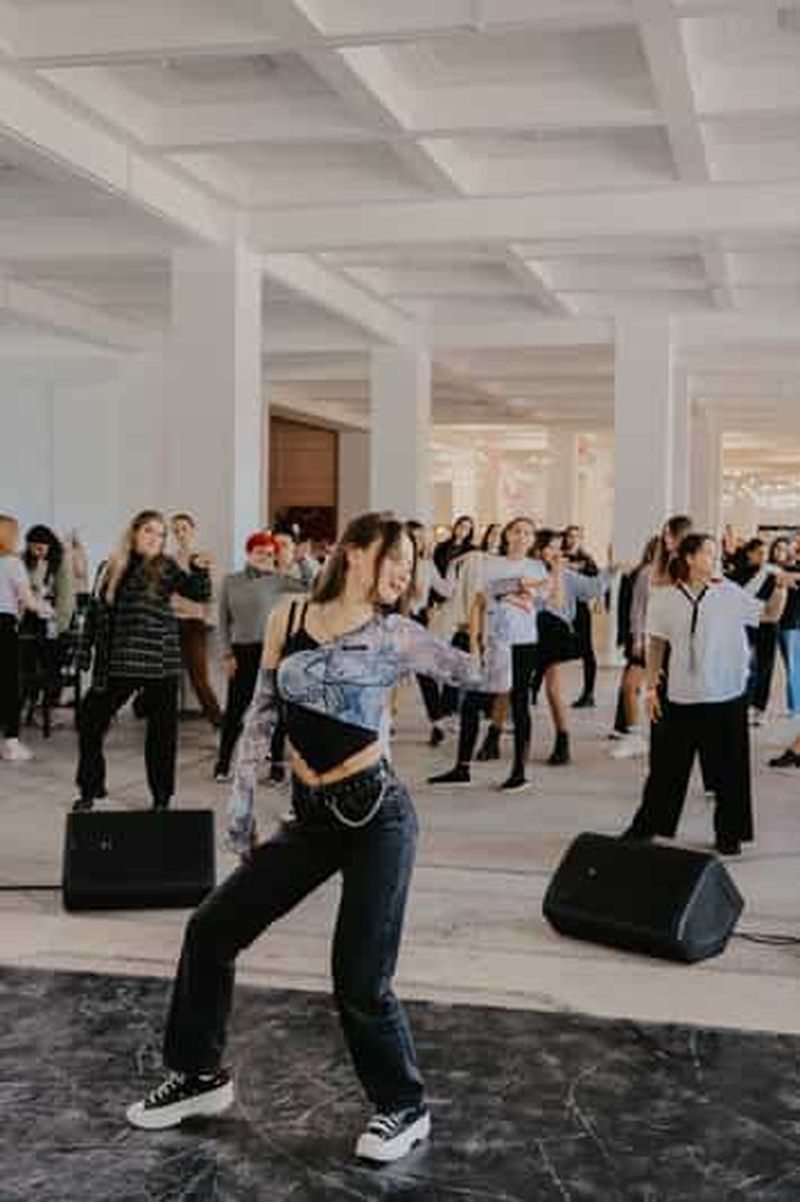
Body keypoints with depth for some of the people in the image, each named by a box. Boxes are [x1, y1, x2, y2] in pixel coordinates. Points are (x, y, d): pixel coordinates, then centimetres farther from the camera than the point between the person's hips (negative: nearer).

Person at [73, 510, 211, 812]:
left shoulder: (165, 568, 0)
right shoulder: (113, 568, 8)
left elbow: (199, 593, -10)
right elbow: (97, 611, 13)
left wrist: (199, 569, -29)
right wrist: (86, 651, 10)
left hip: (160, 662, -3)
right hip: (118, 662, 3)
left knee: (162, 729, 2)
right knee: (89, 720, 5)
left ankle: (161, 798, 14)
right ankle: (90, 790, 20)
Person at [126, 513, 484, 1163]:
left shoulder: (395, 635, -3)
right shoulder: (288, 617, 4)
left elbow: (484, 672, -7)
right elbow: (261, 713, 10)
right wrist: (242, 799, 10)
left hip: (377, 812, -4)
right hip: (312, 816, 4)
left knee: (360, 978, -5)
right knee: (211, 930, 7)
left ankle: (405, 1107, 19)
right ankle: (201, 1074, 28)